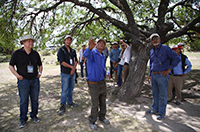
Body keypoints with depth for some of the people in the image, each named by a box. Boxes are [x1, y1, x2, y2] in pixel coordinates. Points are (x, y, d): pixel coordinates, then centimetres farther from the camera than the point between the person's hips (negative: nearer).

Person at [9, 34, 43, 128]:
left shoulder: (35, 53, 8)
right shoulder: (17, 53, -3)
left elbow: (40, 65, 19)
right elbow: (11, 66, 2)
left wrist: (40, 72, 4)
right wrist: (17, 75, -9)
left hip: (35, 80, 3)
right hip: (23, 81, -3)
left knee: (35, 99, 11)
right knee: (23, 101, 4)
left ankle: (34, 115, 29)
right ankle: (23, 119, 20)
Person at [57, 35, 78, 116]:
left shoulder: (73, 51, 12)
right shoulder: (61, 50, -5)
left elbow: (76, 60, 9)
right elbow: (62, 62, -14)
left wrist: (74, 69, -7)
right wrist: (72, 67, -12)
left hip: (72, 73, 6)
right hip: (65, 73, -5)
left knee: (71, 88, 14)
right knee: (64, 90, -3)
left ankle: (70, 102, 29)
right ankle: (63, 106, 8)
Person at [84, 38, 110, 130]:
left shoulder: (103, 57, 10)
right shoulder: (92, 53, -14)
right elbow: (86, 54, -40)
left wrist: (105, 74, 5)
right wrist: (89, 48, -61)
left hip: (102, 82, 7)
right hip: (93, 84, -7)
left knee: (103, 102, 19)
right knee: (95, 104, 5)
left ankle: (102, 117, 43)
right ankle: (92, 121, 28)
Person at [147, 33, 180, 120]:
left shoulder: (165, 49, -7)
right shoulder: (151, 51, 12)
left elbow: (177, 58, -9)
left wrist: (169, 69, -11)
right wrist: (150, 75, 16)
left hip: (162, 75, -6)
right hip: (153, 75, 7)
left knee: (162, 95, 2)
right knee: (155, 94, 16)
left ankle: (162, 113, 14)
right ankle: (155, 109, 29)